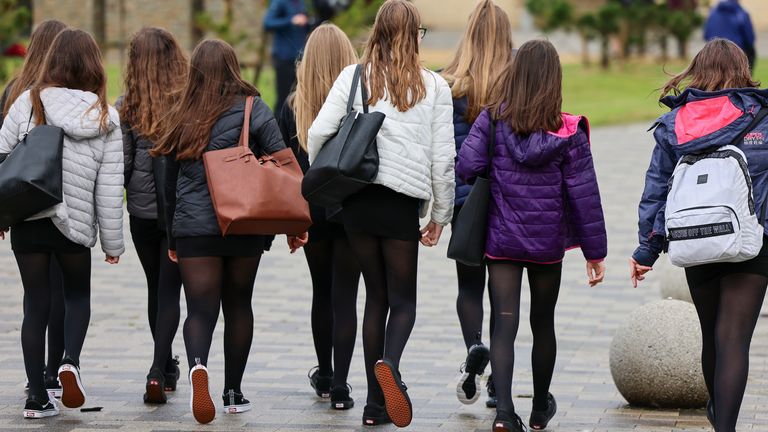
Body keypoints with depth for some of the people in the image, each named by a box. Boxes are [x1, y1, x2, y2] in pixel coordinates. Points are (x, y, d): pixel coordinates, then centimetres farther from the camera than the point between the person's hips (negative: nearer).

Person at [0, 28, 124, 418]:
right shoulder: (106, 121, -3)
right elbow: (109, 190, -2)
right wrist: (113, 241, 7)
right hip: (75, 225, 0)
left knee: (35, 305, 10)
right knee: (78, 295, 22)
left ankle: (37, 397, 10)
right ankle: (71, 360, -5)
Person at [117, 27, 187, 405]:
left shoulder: (126, 107, -6)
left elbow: (119, 164, -3)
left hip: (143, 211, 2)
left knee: (156, 287, 18)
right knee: (170, 289, 2)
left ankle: (166, 366, 30)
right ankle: (159, 370, -14)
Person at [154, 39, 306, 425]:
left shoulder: (182, 118, 7)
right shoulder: (253, 109, 0)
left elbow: (171, 183, 11)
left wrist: (172, 238, 20)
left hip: (192, 227, 1)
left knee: (200, 308, -2)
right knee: (238, 305, 14)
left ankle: (197, 365, -32)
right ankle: (233, 393, 19)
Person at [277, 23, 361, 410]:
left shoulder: (294, 106, -4)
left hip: (311, 212, 2)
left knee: (321, 292, 18)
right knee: (345, 296, 2)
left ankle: (324, 375, 29)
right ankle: (339, 386, -3)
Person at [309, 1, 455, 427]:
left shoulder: (354, 77, 4)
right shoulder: (433, 86, 0)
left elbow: (319, 132, -4)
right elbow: (443, 156, 1)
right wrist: (440, 215, 10)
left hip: (357, 199, 2)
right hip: (402, 202, -2)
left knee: (376, 296, 15)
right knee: (403, 300, 8)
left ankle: (376, 402, 13)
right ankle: (389, 364, -25)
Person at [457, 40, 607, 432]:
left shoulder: (492, 120, -7)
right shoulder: (567, 132, -8)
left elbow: (467, 167, -15)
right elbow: (584, 194, -7)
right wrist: (595, 251, 0)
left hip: (501, 239, 0)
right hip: (548, 242, 0)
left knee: (504, 324, -1)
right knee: (543, 324, 16)